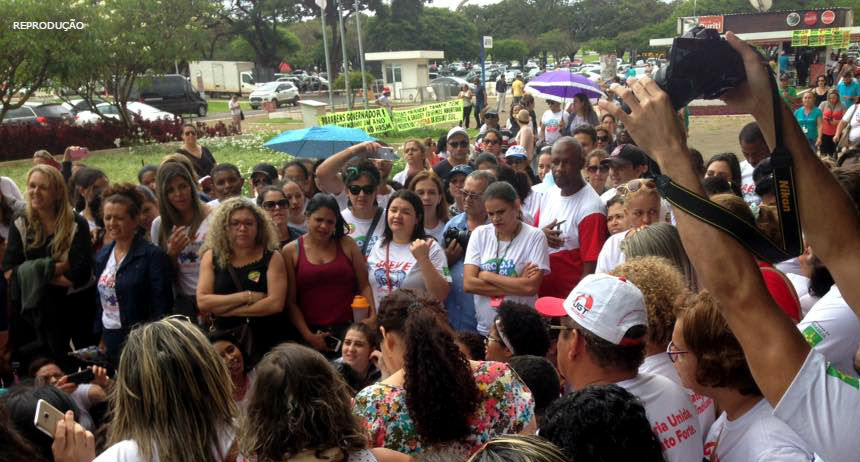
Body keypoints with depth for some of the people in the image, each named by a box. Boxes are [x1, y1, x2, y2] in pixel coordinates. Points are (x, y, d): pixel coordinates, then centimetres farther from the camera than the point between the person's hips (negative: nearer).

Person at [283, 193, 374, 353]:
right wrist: (308, 335, -6)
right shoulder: (291, 251, 3)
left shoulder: (347, 245, 7)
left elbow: (364, 286, 5)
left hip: (348, 328, 1)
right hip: (311, 333, -1)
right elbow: (290, 301, 1)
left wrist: (372, 319, -8)